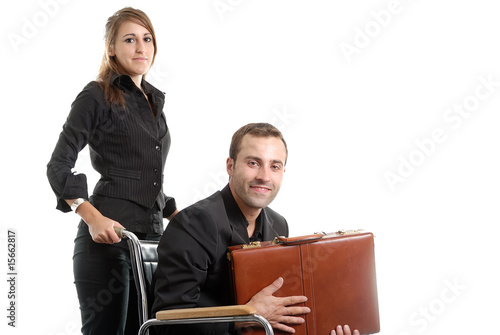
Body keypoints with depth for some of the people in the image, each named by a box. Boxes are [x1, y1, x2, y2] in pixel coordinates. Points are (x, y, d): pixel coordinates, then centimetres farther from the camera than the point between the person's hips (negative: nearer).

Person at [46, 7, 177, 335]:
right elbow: (58, 166, -10)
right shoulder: (97, 96, -2)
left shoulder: (154, 101, 19)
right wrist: (93, 217, -22)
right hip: (107, 234, -7)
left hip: (151, 235, 7)